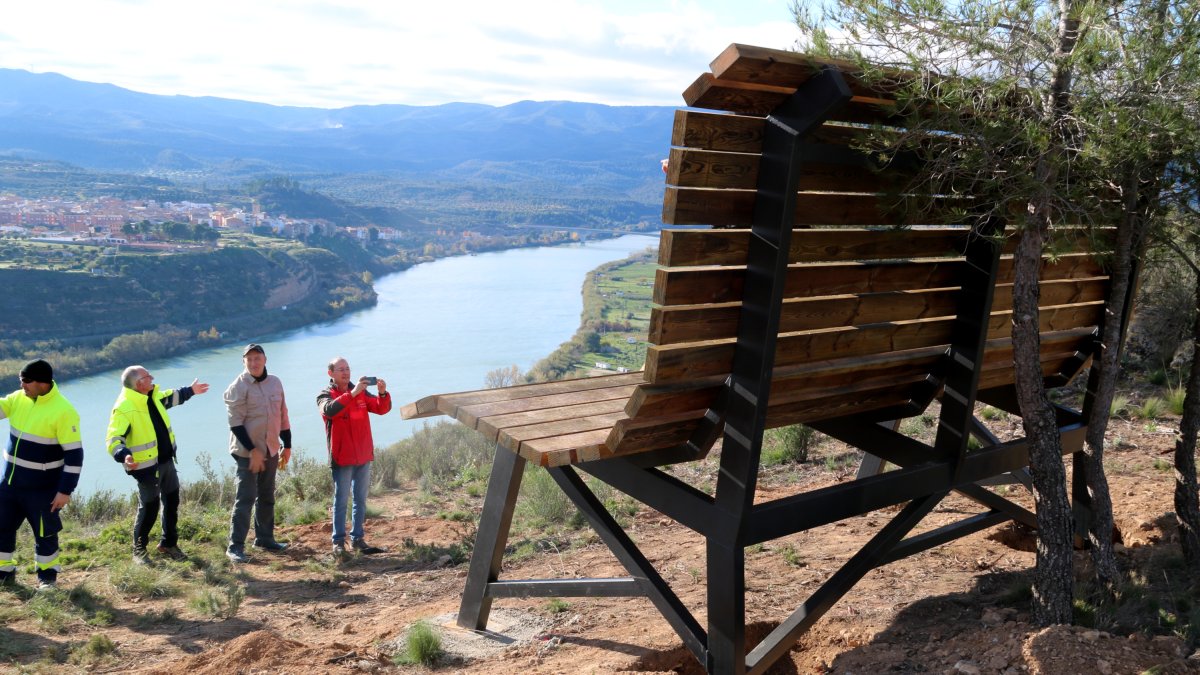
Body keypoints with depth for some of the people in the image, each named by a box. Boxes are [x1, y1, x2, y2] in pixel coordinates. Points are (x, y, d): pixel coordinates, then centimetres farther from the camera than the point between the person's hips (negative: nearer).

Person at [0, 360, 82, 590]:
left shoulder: (63, 411, -21)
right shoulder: (19, 398, -1)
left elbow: (74, 454, -19)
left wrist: (65, 490, -18)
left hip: (42, 487, -6)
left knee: (44, 533, 8)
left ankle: (47, 575, 28)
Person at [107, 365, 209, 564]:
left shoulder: (153, 396, 3)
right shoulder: (124, 408, -24)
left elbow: (171, 397, 27)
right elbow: (114, 439, -30)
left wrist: (190, 391, 40)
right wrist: (124, 456, -49)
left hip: (167, 461, 8)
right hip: (147, 467, -8)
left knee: (172, 502, 17)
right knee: (148, 509, 1)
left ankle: (168, 543, 34)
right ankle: (139, 550, 23)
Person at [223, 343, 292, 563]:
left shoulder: (275, 383, 7)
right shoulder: (238, 387, -12)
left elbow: (282, 415, 13)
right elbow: (236, 423, -15)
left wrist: (287, 445, 11)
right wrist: (252, 450, -18)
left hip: (271, 450, 6)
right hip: (247, 452, -6)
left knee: (267, 497, 15)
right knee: (245, 498, -8)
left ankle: (264, 538, 27)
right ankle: (235, 546, -2)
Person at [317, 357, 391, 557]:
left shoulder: (361, 392, 10)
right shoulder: (325, 395, -3)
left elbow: (382, 408, -1)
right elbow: (330, 410, -26)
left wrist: (383, 393, -21)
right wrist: (352, 393, -34)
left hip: (363, 456, 5)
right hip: (342, 457, -5)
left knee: (361, 500, 9)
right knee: (341, 500, -2)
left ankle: (357, 539, 17)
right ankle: (338, 541, 5)